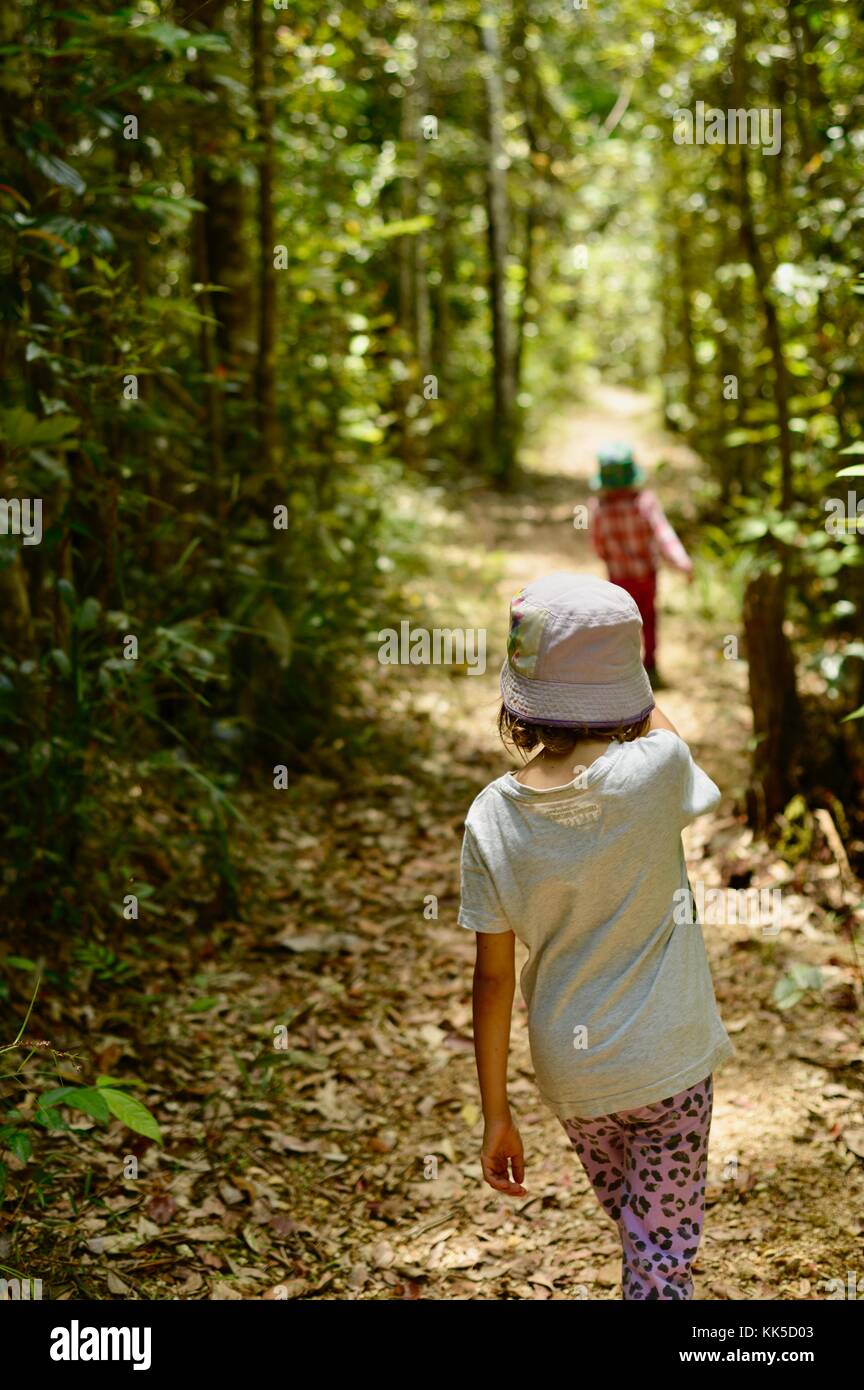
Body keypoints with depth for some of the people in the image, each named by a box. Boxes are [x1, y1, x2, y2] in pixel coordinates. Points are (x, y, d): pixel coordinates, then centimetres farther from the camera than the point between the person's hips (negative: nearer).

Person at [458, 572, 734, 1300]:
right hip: (670, 1061, -3)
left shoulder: (491, 819, -14)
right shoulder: (653, 773, -22)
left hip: (571, 1072, 3)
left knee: (638, 1231, 25)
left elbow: (494, 976, -7)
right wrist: (603, 652, 8)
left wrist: (496, 1113, 2)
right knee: (661, 1254, 10)